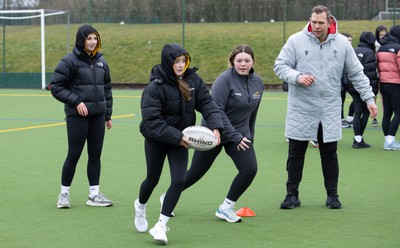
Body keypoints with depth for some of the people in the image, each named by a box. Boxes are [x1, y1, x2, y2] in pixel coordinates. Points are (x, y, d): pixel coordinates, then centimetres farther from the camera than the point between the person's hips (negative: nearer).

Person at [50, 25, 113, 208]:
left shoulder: (101, 62, 10)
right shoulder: (70, 61, -8)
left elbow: (107, 88, 18)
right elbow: (55, 87, -8)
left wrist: (108, 114, 15)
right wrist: (75, 101, -15)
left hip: (98, 115, 6)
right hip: (77, 116, -5)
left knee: (95, 154, 7)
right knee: (74, 154, -1)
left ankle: (94, 194, 15)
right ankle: (64, 194, 14)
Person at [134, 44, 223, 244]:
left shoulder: (193, 80, -10)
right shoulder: (154, 87, -24)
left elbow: (207, 103, -8)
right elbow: (152, 121, -28)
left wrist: (215, 126, -25)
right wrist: (177, 137, -33)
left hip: (180, 139, 3)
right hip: (156, 140, -3)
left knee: (179, 180, -10)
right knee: (153, 179, 16)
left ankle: (161, 225, 0)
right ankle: (140, 206, 50)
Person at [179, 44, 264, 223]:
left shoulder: (257, 82, 1)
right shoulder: (225, 79, -19)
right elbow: (216, 111, -24)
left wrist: (249, 136, 14)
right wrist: (235, 137, -24)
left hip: (239, 134, 5)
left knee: (250, 170, -13)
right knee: (196, 172, 6)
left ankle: (226, 208, 4)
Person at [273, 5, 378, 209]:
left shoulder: (342, 44, 1)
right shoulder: (296, 41, -5)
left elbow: (357, 74, 8)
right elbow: (280, 66, -2)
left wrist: (369, 98, 3)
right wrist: (297, 77, -20)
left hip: (330, 112, 1)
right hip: (301, 110, -1)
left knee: (330, 154, 7)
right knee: (296, 153, 5)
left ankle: (332, 195, 19)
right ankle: (292, 194, 15)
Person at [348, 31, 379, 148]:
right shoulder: (369, 53, -11)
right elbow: (371, 72, -16)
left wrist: (348, 84, 15)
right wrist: (374, 88, -12)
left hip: (352, 86, 7)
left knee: (357, 112, 9)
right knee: (366, 111, 3)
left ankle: (357, 139, 6)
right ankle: (359, 139, -2)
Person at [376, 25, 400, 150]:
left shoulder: (381, 48, 10)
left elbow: (378, 67, 11)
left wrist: (379, 82, 14)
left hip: (383, 84, 7)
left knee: (387, 113, 11)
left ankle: (387, 139, 13)